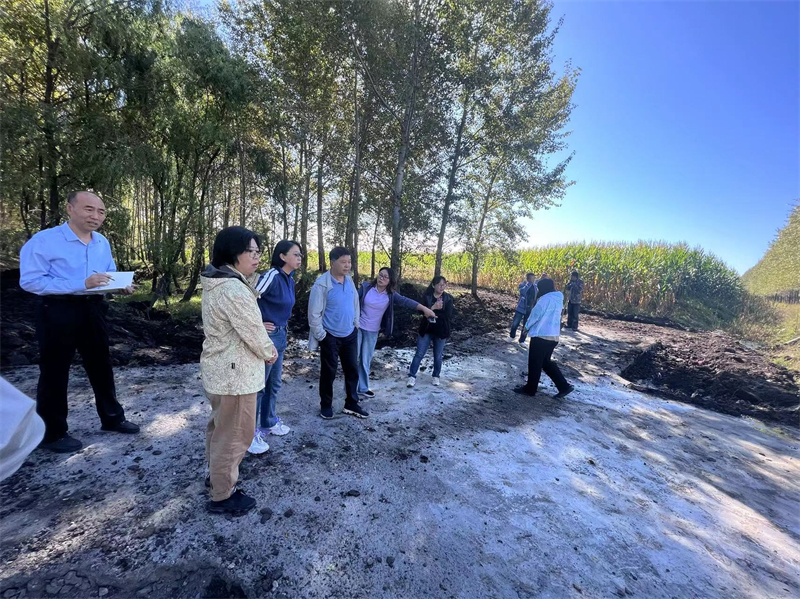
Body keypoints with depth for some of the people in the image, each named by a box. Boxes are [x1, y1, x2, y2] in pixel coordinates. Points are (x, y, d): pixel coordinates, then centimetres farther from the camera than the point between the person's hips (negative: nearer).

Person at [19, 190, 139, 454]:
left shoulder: (103, 243, 7)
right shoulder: (44, 240, -13)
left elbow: (110, 275, 17)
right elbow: (30, 281, -19)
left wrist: (122, 286, -5)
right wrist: (81, 284, -28)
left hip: (93, 310, 6)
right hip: (58, 312, -6)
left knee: (101, 365, 15)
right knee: (55, 372, 6)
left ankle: (112, 418, 31)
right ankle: (52, 433, 23)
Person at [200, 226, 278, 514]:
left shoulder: (216, 283, 7)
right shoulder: (234, 288, -27)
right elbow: (253, 332, -21)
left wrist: (265, 346, 4)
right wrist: (269, 353, -3)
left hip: (219, 368, 11)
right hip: (235, 373, -10)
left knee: (220, 426, 27)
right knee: (235, 434, 7)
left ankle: (216, 473, 47)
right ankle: (222, 496, 25)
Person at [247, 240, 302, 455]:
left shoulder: (290, 280, 8)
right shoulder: (272, 276, -20)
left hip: (281, 336, 9)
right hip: (267, 336, -9)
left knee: (274, 384, 20)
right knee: (258, 385, 4)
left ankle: (269, 423, 38)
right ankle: (250, 433, 18)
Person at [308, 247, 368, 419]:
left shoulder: (349, 280, 1)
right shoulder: (322, 284, -19)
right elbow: (314, 314, -16)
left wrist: (356, 323, 12)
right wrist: (321, 336, -13)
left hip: (350, 334, 6)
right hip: (331, 337, -6)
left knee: (352, 369, 13)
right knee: (328, 372, 9)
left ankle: (351, 404, 29)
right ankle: (326, 405, 29)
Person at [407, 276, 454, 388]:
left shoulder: (448, 298, -4)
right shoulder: (426, 297, -4)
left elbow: (448, 316, -14)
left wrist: (432, 313, -15)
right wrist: (433, 308, -29)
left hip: (441, 332, 0)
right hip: (426, 330, 0)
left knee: (438, 356, 12)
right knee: (419, 354, 2)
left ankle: (436, 376, 30)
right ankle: (412, 376, 12)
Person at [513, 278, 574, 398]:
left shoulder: (546, 298, -16)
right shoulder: (558, 299, 13)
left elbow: (535, 314, -14)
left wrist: (527, 326, 2)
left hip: (541, 335, -9)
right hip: (553, 336, 9)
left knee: (534, 363, 4)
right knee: (546, 362, 19)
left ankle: (530, 388, 16)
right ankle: (564, 387, 19)